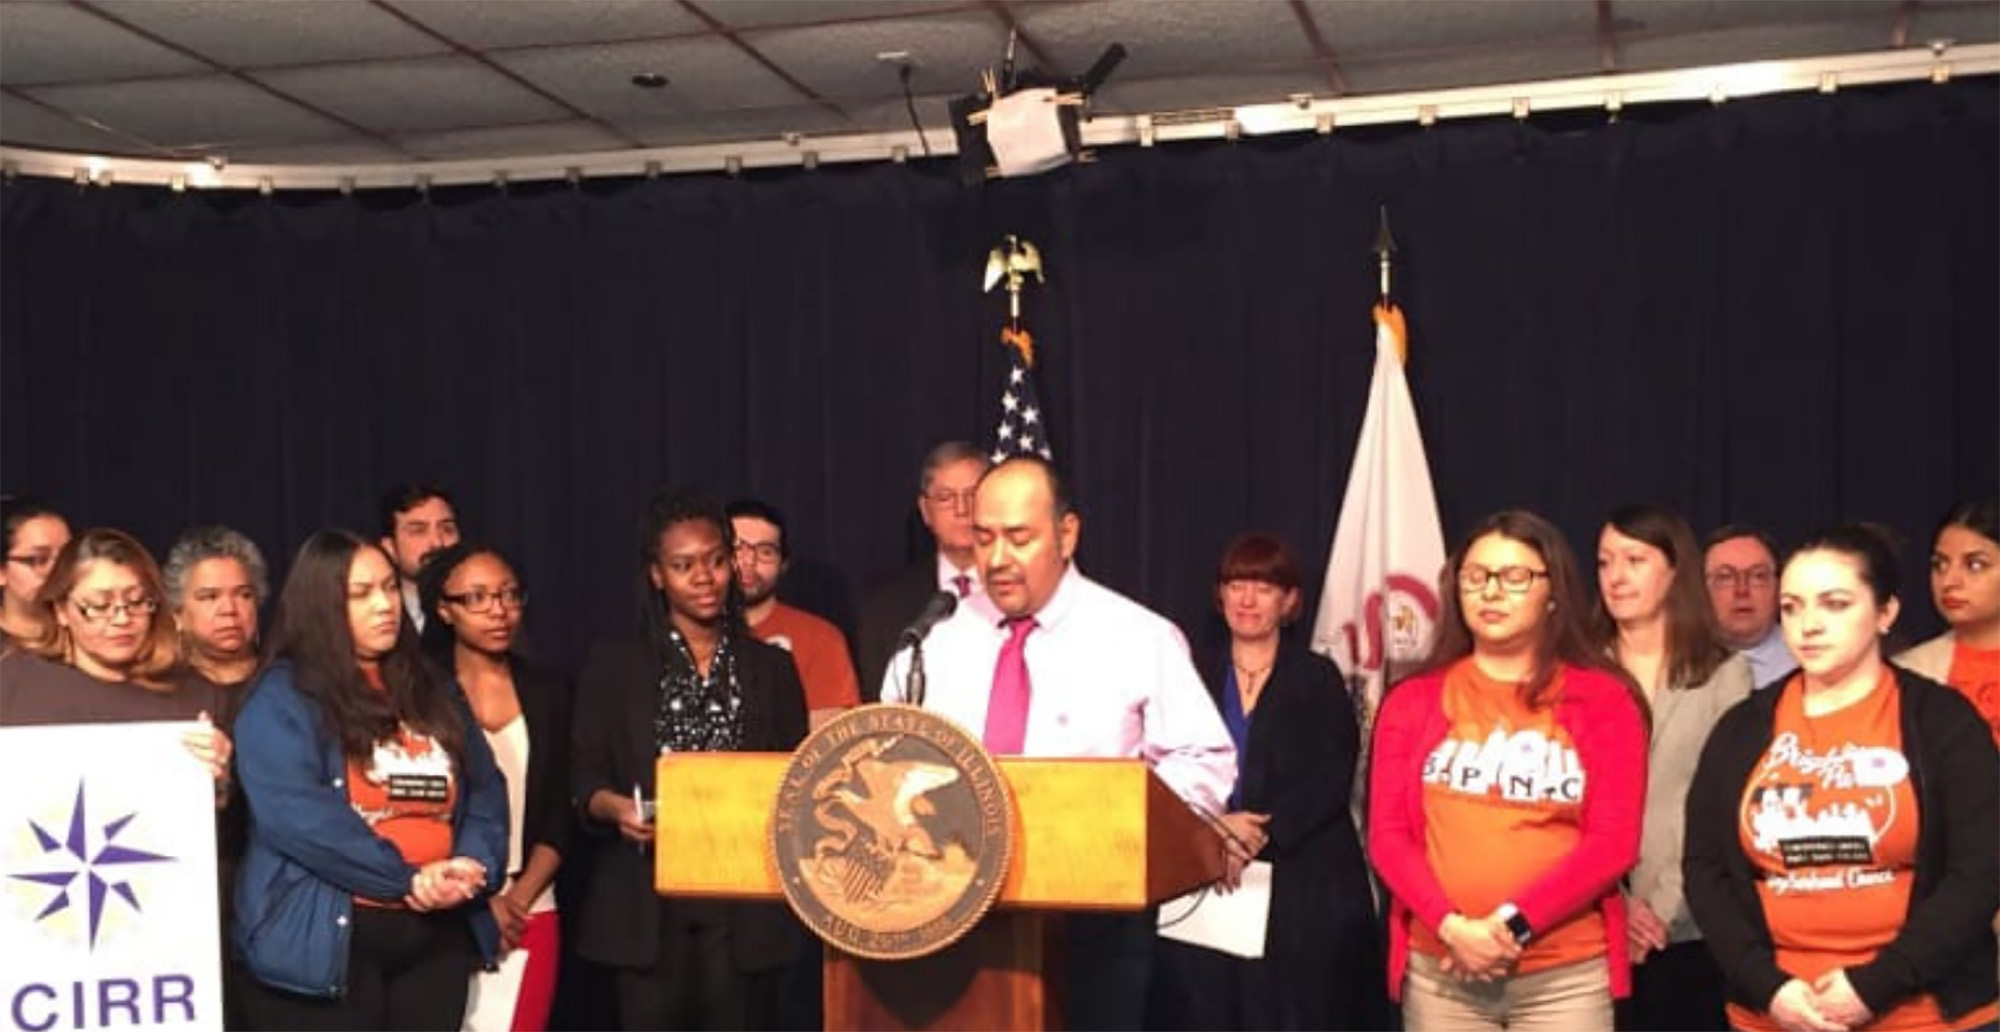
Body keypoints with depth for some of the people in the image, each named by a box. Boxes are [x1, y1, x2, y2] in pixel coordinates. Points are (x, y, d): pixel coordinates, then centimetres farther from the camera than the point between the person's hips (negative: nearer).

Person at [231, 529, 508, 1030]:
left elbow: (485, 788, 11)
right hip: (327, 941, -5)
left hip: (438, 935, 6)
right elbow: (296, 815, -17)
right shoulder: (281, 699, -4)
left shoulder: (432, 691, 15)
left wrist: (473, 862, -9)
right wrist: (408, 878, -18)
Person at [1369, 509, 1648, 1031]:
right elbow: (1388, 834, 3)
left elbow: (1614, 841, -4)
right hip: (1438, 971, 1)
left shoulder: (1604, 700, 4)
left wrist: (1513, 925, -14)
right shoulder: (1413, 701, 9)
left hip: (1568, 975, -1)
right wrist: (1451, 926, -13)